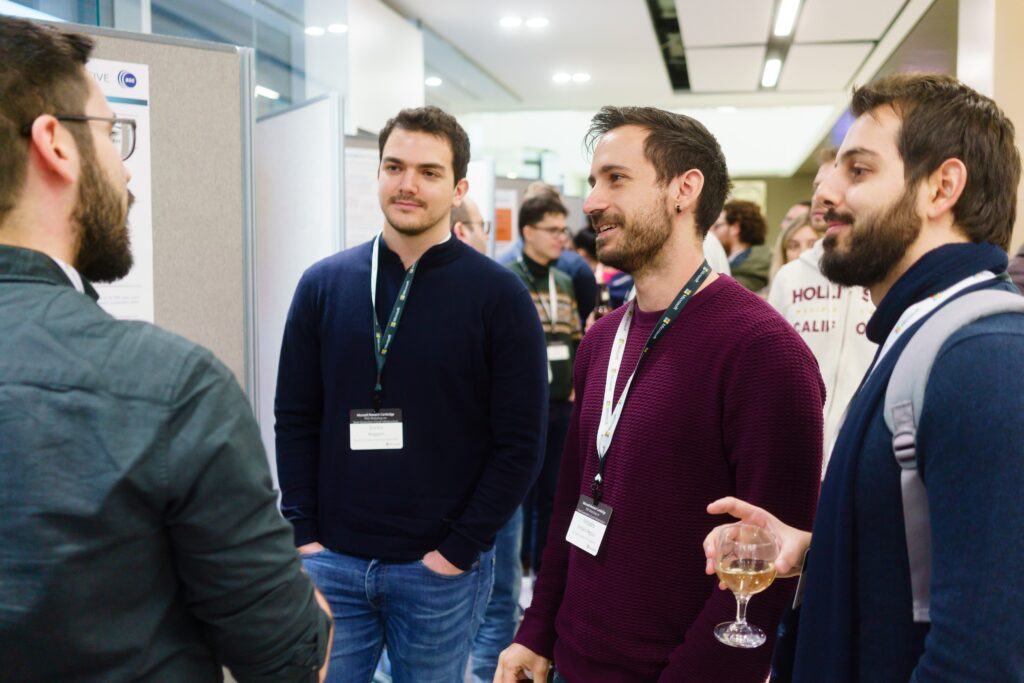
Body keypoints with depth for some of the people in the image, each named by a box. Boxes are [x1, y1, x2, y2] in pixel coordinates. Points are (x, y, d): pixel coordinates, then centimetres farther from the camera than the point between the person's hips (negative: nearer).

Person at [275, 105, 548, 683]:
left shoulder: (498, 294, -6)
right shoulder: (323, 283, 2)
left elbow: (520, 444, -8)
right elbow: (296, 420, 5)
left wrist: (459, 550, -10)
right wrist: (304, 534, -1)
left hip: (441, 570, -2)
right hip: (332, 560, 2)